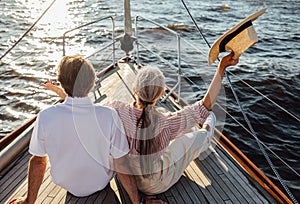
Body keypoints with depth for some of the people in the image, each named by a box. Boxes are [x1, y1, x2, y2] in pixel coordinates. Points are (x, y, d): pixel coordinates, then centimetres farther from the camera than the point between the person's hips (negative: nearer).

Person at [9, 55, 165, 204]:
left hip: (65, 183, 1)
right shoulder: (109, 116, -30)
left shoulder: (45, 117, -27)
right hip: (100, 183, -1)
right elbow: (122, 166, -23)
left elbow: (38, 161, -12)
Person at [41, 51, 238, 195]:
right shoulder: (166, 121, -36)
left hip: (124, 175, 4)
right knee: (198, 137, 13)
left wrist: (59, 91, -2)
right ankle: (208, 134, 53)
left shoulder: (118, 112, -30)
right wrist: (221, 68, -24)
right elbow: (206, 105, -26)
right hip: (158, 184, -3)